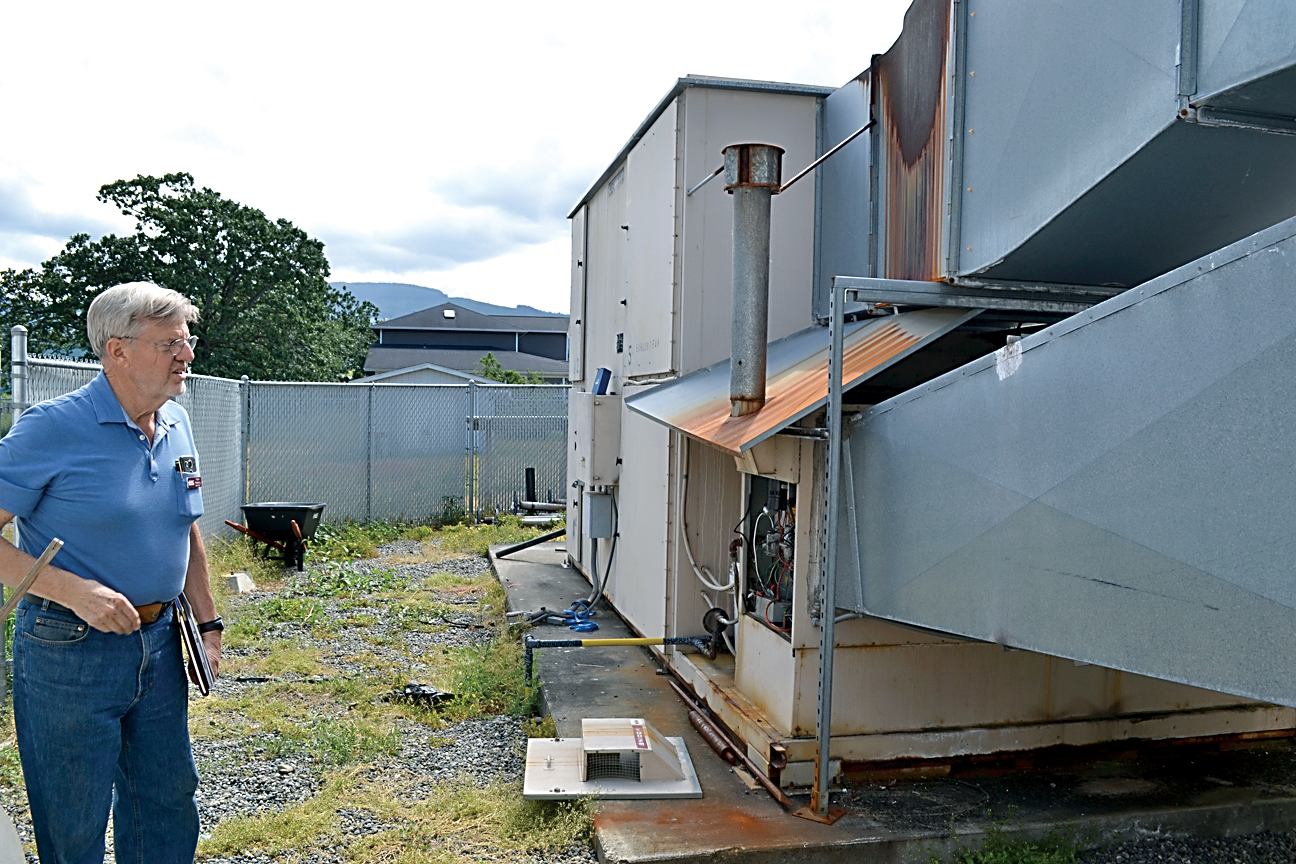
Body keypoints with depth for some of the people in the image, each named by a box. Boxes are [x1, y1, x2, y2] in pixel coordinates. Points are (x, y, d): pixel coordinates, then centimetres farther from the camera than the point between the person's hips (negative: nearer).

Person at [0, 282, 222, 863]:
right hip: (70, 649, -6)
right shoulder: (53, 427, -16)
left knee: (168, 798, 19)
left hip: (158, 644, 6)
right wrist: (73, 590, -24)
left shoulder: (177, 424, 5)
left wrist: (207, 622, 12)